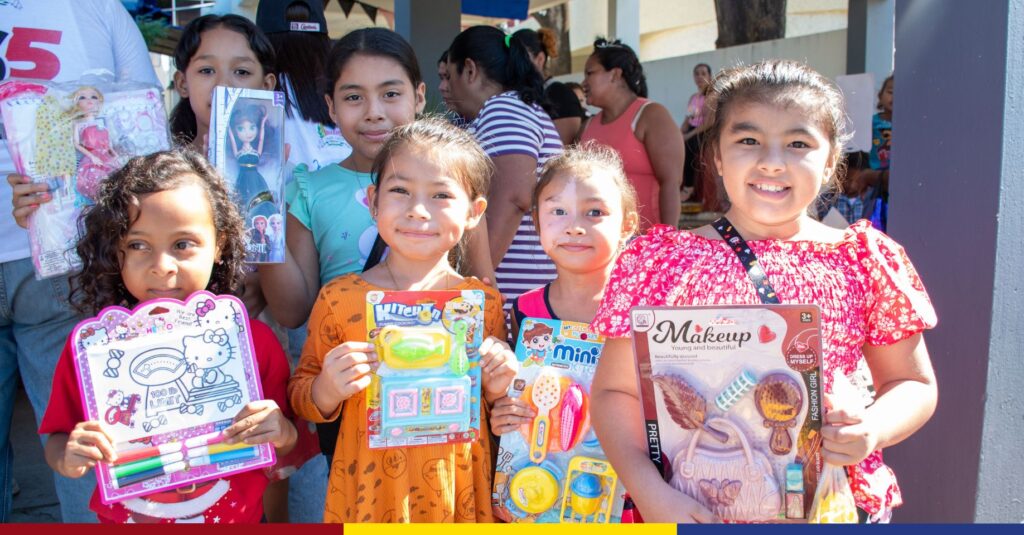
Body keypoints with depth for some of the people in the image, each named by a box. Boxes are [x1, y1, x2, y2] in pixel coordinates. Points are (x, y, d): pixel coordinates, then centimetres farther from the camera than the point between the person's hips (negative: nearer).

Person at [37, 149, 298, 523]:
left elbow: (284, 446, -6)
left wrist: (283, 435, -27)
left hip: (237, 518, 0)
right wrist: (67, 458, -25)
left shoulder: (253, 340, -16)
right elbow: (57, 443, -4)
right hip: (123, 517, 1)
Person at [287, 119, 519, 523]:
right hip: (371, 489, -1)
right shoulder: (339, 299, -8)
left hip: (458, 490, 2)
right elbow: (300, 396, 1)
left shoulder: (484, 302, -3)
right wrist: (327, 390, -19)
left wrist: (497, 387, -11)